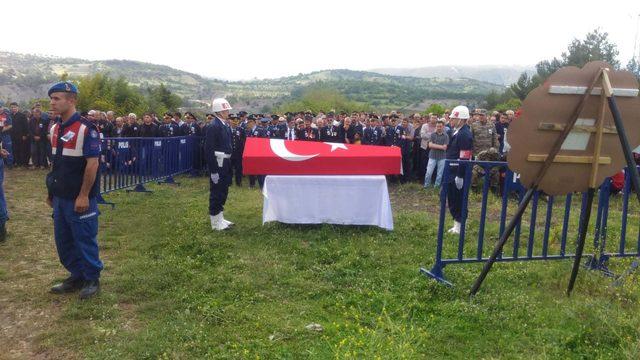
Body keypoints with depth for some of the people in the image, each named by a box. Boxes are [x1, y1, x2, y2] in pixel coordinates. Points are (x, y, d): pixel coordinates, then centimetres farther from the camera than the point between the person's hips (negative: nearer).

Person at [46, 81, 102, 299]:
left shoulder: (86, 129, -14)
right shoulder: (55, 129, 10)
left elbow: (92, 164, -17)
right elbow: (57, 163, 16)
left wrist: (84, 196, -19)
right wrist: (52, 191, 16)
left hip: (80, 199, -8)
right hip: (60, 197, 8)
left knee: (85, 240, 3)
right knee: (63, 241, 15)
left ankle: (92, 279, 19)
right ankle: (77, 277, 30)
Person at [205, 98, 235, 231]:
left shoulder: (226, 125, 11)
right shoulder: (213, 126, -17)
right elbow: (209, 150, -20)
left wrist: (230, 164, 15)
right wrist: (213, 171, -21)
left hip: (226, 164, 9)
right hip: (218, 164, -9)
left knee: (223, 192, 17)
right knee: (216, 193, 1)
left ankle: (220, 218, 29)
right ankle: (216, 222, 11)